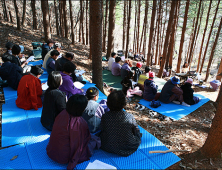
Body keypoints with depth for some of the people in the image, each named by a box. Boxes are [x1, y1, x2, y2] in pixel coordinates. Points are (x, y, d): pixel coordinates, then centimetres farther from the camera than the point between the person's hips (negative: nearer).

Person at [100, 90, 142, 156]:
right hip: (128, 149, -1)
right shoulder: (130, 117, -22)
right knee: (138, 134, 24)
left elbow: (102, 130, -2)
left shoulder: (104, 117, -19)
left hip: (108, 148, 1)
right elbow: (136, 131, -6)